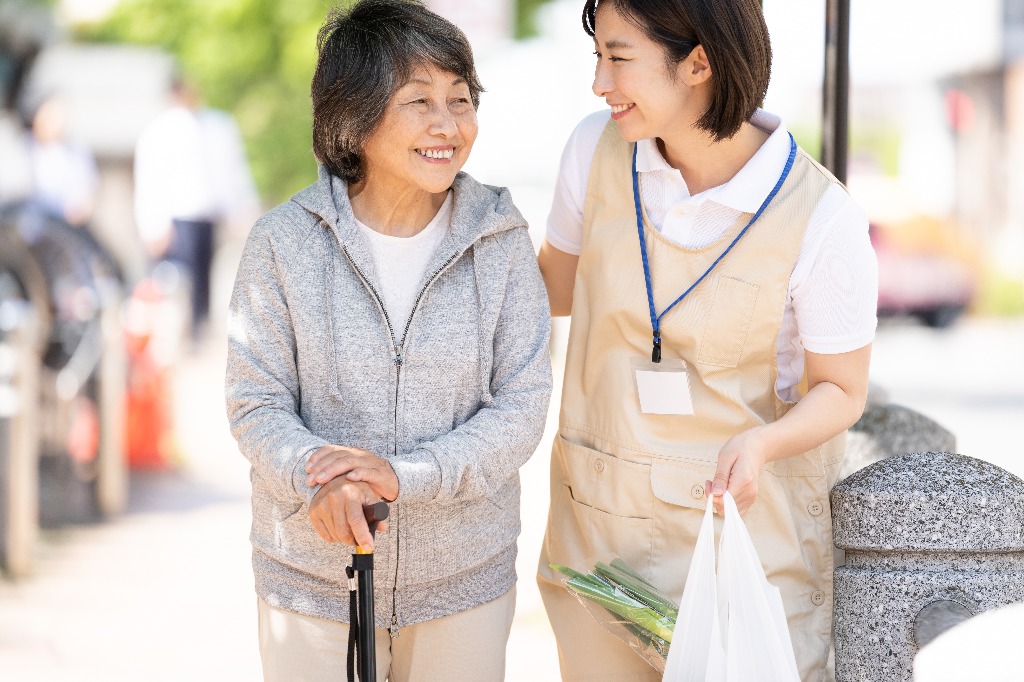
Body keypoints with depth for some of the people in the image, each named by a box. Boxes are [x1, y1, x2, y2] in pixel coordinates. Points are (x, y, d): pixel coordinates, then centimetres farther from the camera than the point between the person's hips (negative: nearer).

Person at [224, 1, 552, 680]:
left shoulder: (501, 241, -6)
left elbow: (522, 407, -8)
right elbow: (256, 403, -7)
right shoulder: (284, 243, -9)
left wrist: (404, 475, -22)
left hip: (465, 580, 1)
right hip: (313, 576, -1)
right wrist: (317, 478, -28)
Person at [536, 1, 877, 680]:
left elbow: (841, 390, -7)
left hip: (746, 516, -4)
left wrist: (761, 444, -26)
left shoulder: (823, 218, -17)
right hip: (600, 518, 4)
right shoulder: (599, 146, -5)